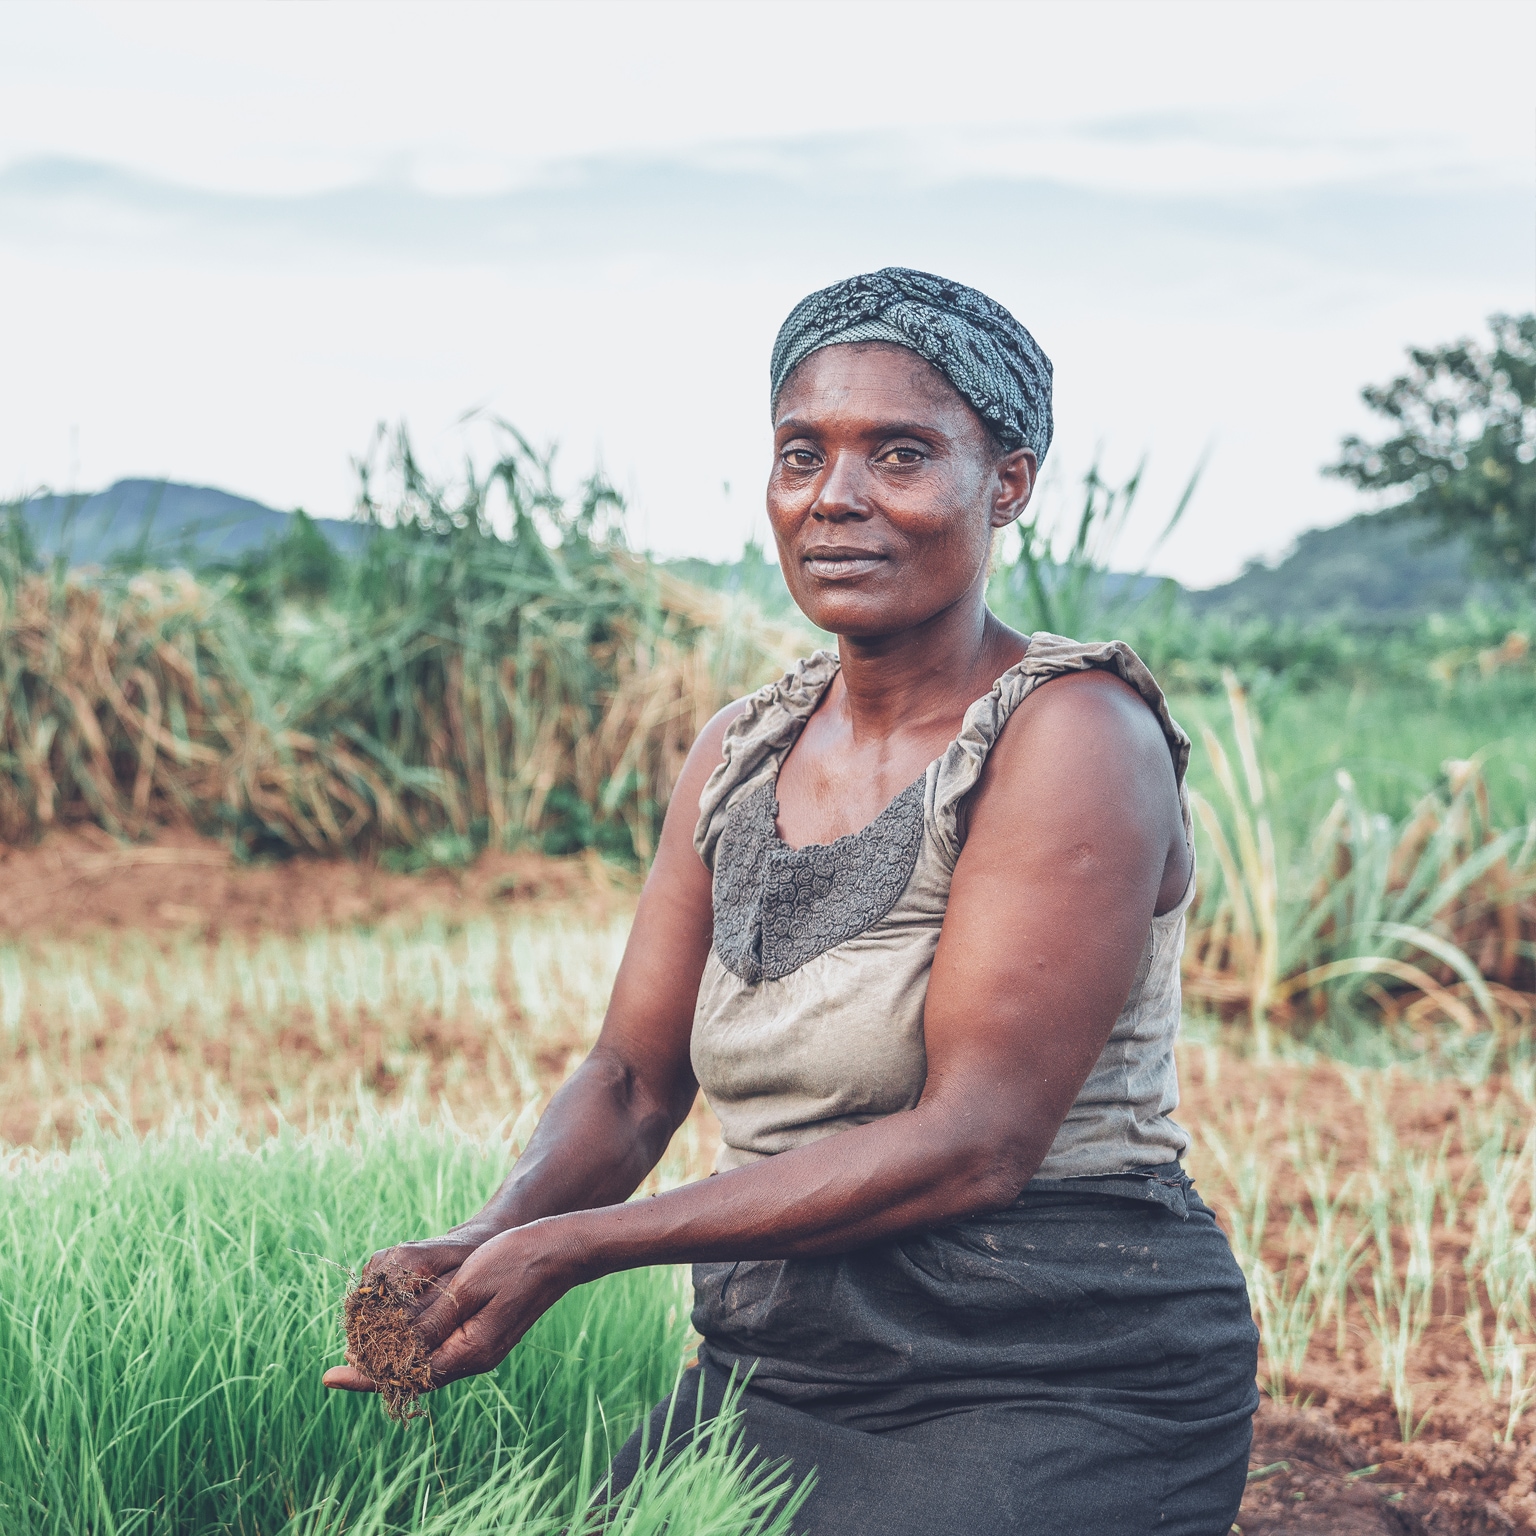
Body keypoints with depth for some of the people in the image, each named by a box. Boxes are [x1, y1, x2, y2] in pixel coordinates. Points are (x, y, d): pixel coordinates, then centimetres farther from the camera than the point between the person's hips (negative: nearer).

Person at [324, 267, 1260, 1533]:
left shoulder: (1073, 734, -13)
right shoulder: (740, 753, 8)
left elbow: (974, 1142, -20)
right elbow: (633, 1078, 10)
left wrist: (575, 1246, -21)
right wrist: (493, 1237, -12)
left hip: (1063, 1394, -5)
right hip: (775, 1373, 6)